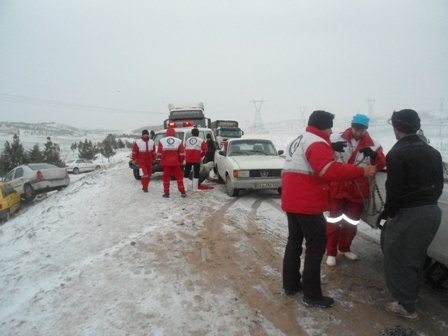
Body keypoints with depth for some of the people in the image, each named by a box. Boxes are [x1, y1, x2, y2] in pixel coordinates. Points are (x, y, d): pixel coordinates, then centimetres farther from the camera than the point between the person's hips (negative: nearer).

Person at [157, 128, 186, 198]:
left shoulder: (162, 141, -2)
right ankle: (182, 192, 10)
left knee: (166, 178, 7)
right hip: (176, 163, 0)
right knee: (179, 177, 10)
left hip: (165, 163, 0)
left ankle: (166, 193, 8)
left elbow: (159, 153, 0)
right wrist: (180, 161, 13)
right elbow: (182, 154, 0)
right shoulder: (179, 141, 0)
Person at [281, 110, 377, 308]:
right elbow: (330, 171, -27)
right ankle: (312, 296, 7)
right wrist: (361, 171, -22)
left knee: (294, 241, 18)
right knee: (316, 246, 0)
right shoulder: (316, 143, -13)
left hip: (292, 201, 10)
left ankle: (290, 285, 28)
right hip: (307, 204, -10)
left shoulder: (297, 142, 19)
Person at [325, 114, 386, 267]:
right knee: (334, 220, 2)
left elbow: (381, 165, -10)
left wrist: (374, 155, -33)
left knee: (352, 222, 16)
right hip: (337, 187, -2)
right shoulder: (337, 138, -5)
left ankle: (344, 248, 36)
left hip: (358, 190, 3)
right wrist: (332, 146, -33)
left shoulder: (373, 145, 0)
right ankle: (331, 252, 14)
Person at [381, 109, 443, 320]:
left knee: (397, 259, 4)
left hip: (408, 214, -8)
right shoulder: (433, 152, 11)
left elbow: (394, 188, -18)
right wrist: (428, 203, 16)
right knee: (415, 258, 22)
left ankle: (406, 306, 10)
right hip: (432, 211, 8)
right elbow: (439, 185, 14)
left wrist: (389, 213, -9)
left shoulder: (397, 153, -14)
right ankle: (411, 295, 36)